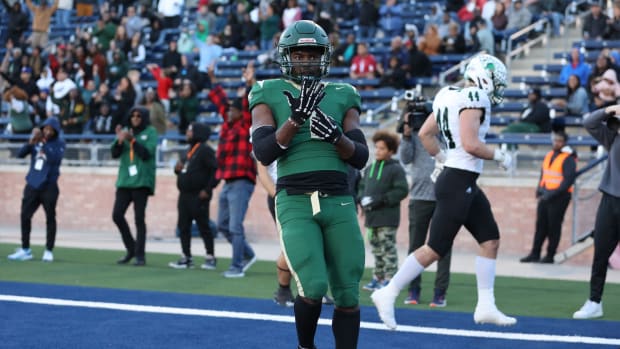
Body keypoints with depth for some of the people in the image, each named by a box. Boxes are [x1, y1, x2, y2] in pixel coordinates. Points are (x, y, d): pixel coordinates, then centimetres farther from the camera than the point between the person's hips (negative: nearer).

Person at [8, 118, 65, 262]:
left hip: (49, 186, -4)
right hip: (32, 185, 4)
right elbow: (21, 154, -1)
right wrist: (31, 142, -17)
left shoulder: (59, 143, -1)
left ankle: (49, 251, 4)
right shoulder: (36, 141, 8)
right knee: (25, 216, 3)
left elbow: (55, 158, -20)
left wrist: (43, 143, -25)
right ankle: (25, 250, 11)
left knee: (50, 217, -3)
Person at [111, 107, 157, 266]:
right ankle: (131, 249, 16)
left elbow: (147, 153, -12)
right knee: (117, 215, 0)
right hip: (124, 181, 5)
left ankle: (140, 255, -2)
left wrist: (132, 140, -19)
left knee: (139, 218, -6)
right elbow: (115, 153, 6)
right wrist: (119, 140, -11)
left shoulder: (150, 132, 1)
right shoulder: (125, 131, 13)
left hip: (141, 181, -5)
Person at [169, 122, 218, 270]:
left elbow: (216, 170, -18)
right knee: (183, 227, 8)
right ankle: (186, 258, 13)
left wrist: (207, 189, -20)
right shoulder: (189, 151, 18)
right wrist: (177, 169, 4)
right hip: (184, 195, 9)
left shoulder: (205, 150, -11)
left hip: (199, 196, -9)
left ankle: (210, 258, 3)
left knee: (203, 226, -4)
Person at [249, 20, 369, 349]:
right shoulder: (269, 95, 5)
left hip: (339, 202, 3)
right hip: (295, 204, -3)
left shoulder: (341, 97, 12)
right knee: (314, 288, -16)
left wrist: (336, 137, -15)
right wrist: (296, 118, -20)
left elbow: (361, 157, 5)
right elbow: (264, 153, -8)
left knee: (347, 294, 1)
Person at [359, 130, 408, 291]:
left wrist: (380, 200, -17)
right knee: (376, 249, 13)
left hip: (387, 219, -7)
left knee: (388, 249, -6)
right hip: (371, 217, 7)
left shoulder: (395, 169, -6)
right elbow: (362, 187, 22)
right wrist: (363, 199, 0)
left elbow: (401, 190, -12)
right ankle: (378, 277, 21)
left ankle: (389, 278, -4)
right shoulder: (369, 168, 15)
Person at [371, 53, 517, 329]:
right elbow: (470, 144, -24)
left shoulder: (450, 96, 11)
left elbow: (425, 134, 15)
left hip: (465, 185, 10)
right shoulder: (474, 100, -15)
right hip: (458, 183, -10)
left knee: (490, 240, 10)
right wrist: (499, 156, -9)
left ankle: (486, 306, 12)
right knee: (436, 248, -5)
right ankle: (388, 294, 3)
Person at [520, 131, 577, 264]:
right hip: (545, 196, 7)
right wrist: (540, 189, 5)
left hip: (559, 198, -7)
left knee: (553, 227, -2)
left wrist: (553, 194, -19)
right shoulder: (549, 156, 13)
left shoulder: (568, 159, -9)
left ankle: (550, 256, 4)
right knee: (540, 225, 6)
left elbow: (568, 180, -16)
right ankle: (535, 254, 10)